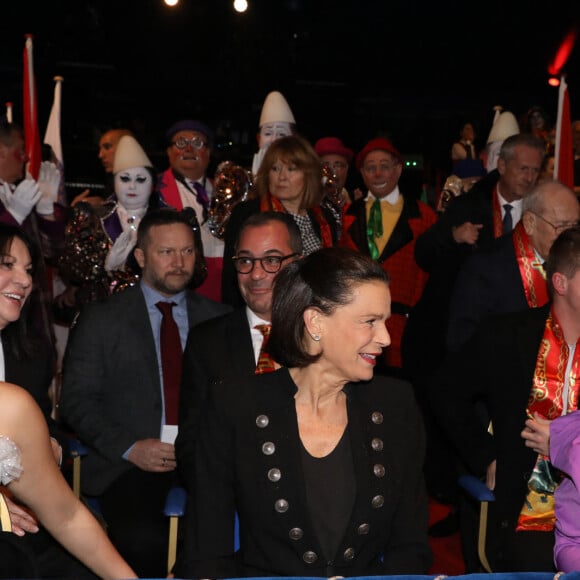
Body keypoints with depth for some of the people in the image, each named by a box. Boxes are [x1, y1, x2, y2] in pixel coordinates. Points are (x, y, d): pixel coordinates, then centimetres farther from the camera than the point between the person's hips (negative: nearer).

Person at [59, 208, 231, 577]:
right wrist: (130, 448, -11)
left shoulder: (219, 318, 15)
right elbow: (77, 401, 3)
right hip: (130, 463, -2)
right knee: (143, 538, -31)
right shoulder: (101, 318, 8)